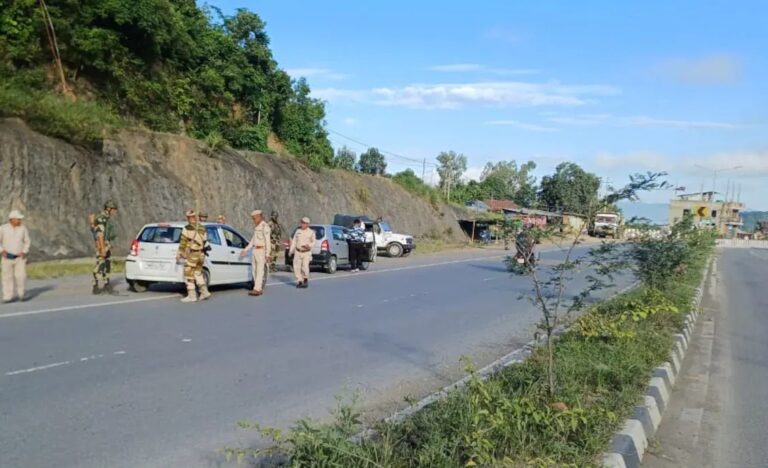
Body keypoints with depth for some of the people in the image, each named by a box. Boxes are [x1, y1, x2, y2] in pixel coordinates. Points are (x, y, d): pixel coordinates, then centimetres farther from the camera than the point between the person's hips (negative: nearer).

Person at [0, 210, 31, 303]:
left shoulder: (23, 228, -6)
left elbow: (27, 241, 3)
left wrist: (24, 252, -11)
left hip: (20, 257, 0)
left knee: (21, 276, -11)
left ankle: (20, 293, 11)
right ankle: (8, 297, 12)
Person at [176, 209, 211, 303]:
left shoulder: (188, 228, -11)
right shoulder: (202, 228, 8)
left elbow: (183, 242, -12)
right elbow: (204, 242, 10)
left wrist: (179, 254, -7)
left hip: (191, 255, -7)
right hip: (201, 254, 7)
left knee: (189, 275, 1)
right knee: (198, 273, 21)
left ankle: (192, 296, 1)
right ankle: (204, 292, 17)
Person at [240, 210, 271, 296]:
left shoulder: (265, 226, -12)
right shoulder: (256, 227, 17)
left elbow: (267, 241, -17)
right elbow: (252, 241, 22)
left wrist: (267, 254, -21)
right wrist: (245, 250, 17)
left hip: (261, 251, -9)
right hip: (255, 250, 9)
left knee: (260, 270, -9)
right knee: (255, 270, 8)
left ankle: (257, 289, -10)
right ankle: (259, 289, 13)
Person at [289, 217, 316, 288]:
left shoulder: (311, 232, -2)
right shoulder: (298, 231, 8)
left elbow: (314, 242, 1)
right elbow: (294, 241, 10)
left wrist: (309, 245, -20)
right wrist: (291, 250, 3)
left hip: (306, 253, -3)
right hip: (298, 252, 3)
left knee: (305, 267, -15)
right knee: (296, 267, -2)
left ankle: (305, 279, 10)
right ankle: (299, 281, 14)